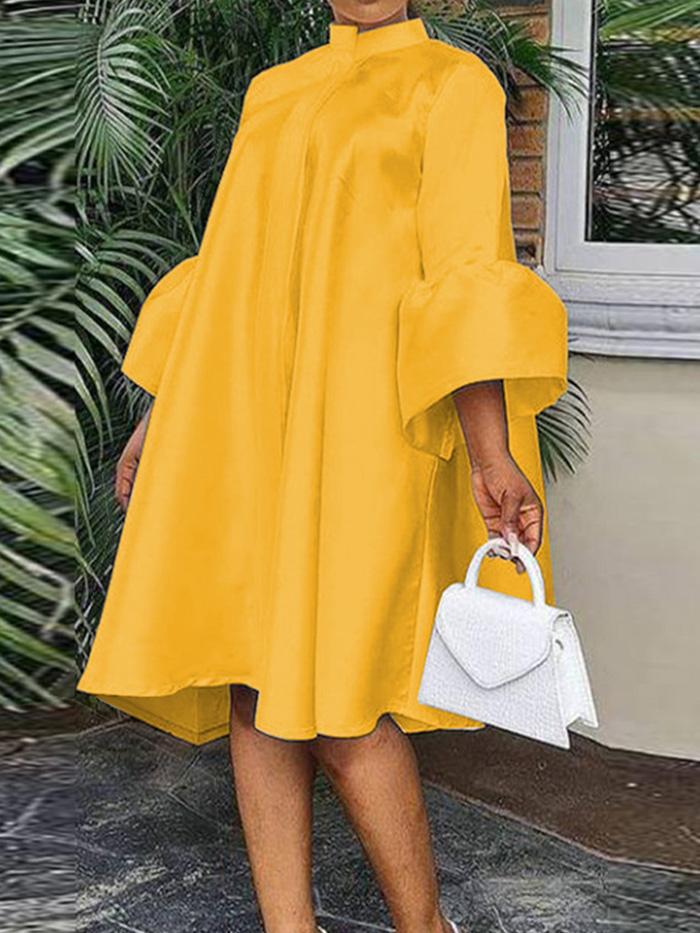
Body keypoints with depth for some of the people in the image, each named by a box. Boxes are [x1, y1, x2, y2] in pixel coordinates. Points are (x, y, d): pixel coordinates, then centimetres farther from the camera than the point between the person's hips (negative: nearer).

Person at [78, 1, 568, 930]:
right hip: (240, 425, 6)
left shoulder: (453, 83, 2)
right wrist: (161, 415, 18)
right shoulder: (275, 92, 20)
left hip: (354, 428, -6)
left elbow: (466, 273, -9)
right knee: (256, 689, 4)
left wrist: (491, 457, -19)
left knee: (333, 703, -8)